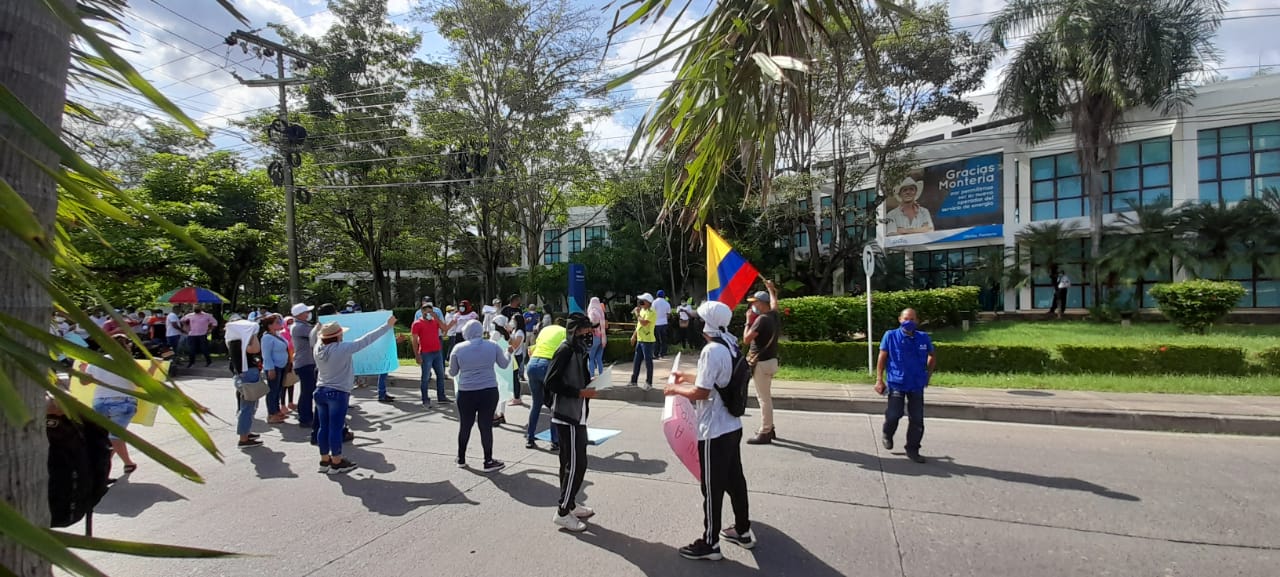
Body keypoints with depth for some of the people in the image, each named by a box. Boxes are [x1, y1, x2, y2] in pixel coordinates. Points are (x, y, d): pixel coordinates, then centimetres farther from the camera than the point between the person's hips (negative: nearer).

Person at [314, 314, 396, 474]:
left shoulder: (318, 348, -1)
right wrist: (388, 325, -11)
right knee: (336, 428, 0)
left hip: (320, 392, 7)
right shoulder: (343, 349, -19)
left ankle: (324, 460, 23)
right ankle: (336, 463, 9)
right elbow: (367, 339, -16)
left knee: (324, 427, 13)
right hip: (338, 394, -7)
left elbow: (321, 338, 23)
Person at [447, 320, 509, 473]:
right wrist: (508, 352, 31)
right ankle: (488, 462, 10)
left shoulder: (458, 348, -2)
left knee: (465, 425, 15)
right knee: (486, 426, 4)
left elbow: (452, 373, 6)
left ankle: (461, 458, 29)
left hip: (466, 393, 1)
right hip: (489, 391, 0)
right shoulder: (492, 346, 0)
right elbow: (504, 364, 12)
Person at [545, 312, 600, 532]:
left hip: (577, 414, 10)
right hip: (568, 416, -10)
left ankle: (570, 504, 30)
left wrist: (589, 383, 3)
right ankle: (562, 512, 4)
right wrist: (580, 392, -21)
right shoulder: (566, 350, -17)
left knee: (570, 462, 18)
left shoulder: (580, 349, 11)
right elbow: (551, 382, -21)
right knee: (576, 464, -6)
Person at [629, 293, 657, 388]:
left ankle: (649, 383, 7)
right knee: (636, 361, 13)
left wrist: (637, 314, -15)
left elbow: (644, 323, -28)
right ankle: (633, 381, 22)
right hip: (640, 340, 9)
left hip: (647, 341, -9)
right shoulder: (642, 310, 14)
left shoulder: (651, 312, -15)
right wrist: (634, 336, 19)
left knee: (648, 361, -1)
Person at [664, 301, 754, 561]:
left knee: (712, 488, 4)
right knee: (734, 480, 20)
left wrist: (676, 389, -6)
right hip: (732, 426, 9)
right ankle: (743, 530, 34)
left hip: (714, 431, -9)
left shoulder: (712, 350, -23)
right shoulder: (731, 346, 6)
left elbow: (701, 393, -22)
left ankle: (710, 543, 18)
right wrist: (689, 378, 22)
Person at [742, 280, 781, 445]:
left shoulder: (762, 319, -20)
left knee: (764, 398, -4)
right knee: (766, 397, 19)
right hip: (770, 360, 10)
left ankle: (765, 433, 1)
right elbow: (774, 303, 30)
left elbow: (746, 340, -20)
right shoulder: (773, 315, 6)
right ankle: (769, 428, 29)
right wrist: (771, 288, 43)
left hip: (762, 363, -10)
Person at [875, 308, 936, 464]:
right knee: (894, 414, -11)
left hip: (917, 385, 3)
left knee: (917, 420, 5)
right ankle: (887, 436, 20)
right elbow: (882, 358, -1)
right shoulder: (891, 336, -5)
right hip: (896, 383, -3)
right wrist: (879, 380, -3)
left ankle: (912, 449, 21)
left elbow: (931, 357, 19)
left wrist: (928, 375, 16)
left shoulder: (924, 338, 2)